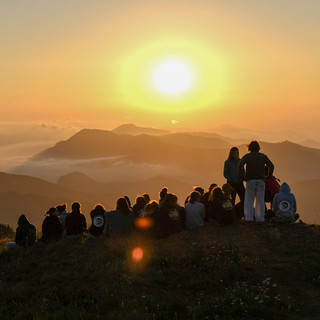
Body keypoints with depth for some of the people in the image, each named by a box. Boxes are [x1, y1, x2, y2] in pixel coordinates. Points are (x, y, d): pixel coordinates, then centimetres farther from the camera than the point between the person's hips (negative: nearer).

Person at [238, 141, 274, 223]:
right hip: (260, 180, 2)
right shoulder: (263, 156, 9)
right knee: (260, 200, 5)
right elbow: (271, 166, 0)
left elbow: (240, 166, -12)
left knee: (249, 200, 2)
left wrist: (242, 177, -6)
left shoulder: (247, 156, 3)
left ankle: (248, 217, -6)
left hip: (250, 180, -1)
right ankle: (260, 218, 4)